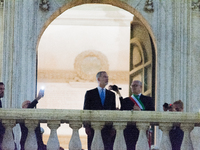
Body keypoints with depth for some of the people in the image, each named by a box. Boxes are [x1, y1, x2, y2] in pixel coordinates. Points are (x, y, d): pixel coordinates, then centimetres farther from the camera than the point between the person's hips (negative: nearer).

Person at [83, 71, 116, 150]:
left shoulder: (111, 94, 16)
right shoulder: (90, 93, 8)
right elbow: (85, 110, 4)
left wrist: (113, 127, 3)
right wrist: (86, 126, -5)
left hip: (108, 128, 2)